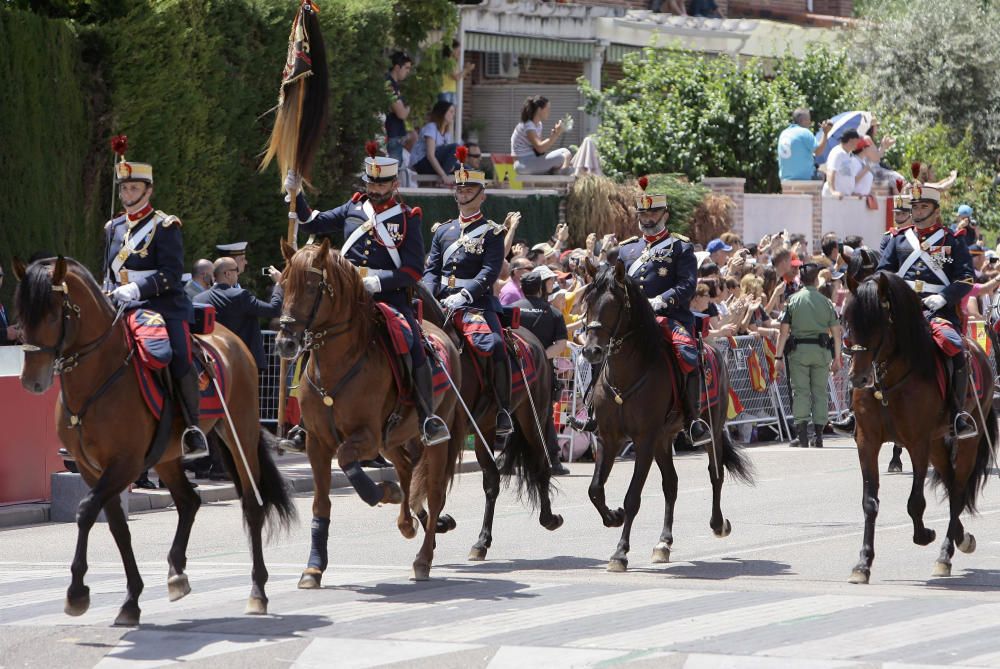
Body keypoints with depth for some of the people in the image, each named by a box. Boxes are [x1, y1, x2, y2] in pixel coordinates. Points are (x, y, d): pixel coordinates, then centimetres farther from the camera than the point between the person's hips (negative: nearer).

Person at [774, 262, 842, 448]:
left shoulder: (794, 300, -1)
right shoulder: (825, 302, 3)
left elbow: (784, 330, -5)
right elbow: (836, 332, 2)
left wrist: (779, 356, -1)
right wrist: (836, 358, 9)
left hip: (799, 350, -1)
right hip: (821, 349, 1)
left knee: (800, 391, 1)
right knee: (820, 391, 8)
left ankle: (802, 435, -7)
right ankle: (819, 436, 8)